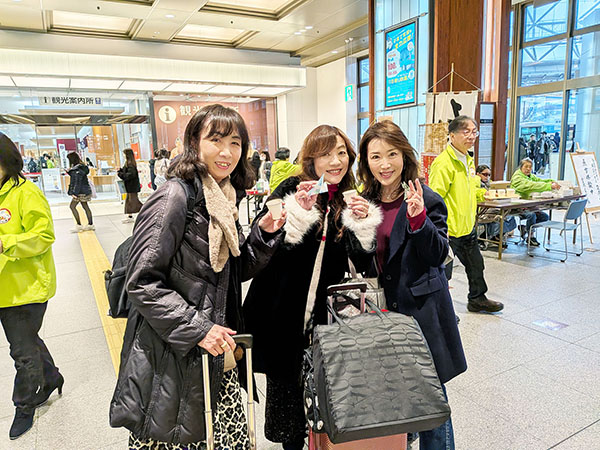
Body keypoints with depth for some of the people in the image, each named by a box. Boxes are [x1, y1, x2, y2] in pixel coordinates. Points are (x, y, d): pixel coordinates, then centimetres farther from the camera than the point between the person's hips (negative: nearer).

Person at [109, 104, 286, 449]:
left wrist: (265, 234, -1)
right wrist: (197, 329, -21)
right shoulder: (176, 197, -17)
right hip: (173, 357, -7)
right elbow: (143, 282, -19)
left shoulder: (224, 200, 8)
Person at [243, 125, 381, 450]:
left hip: (326, 312, 2)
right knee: (285, 384, 12)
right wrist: (299, 210, -29)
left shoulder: (350, 200, 3)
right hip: (283, 310, -2)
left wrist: (363, 222, -19)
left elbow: (363, 263, -4)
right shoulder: (292, 189, -7)